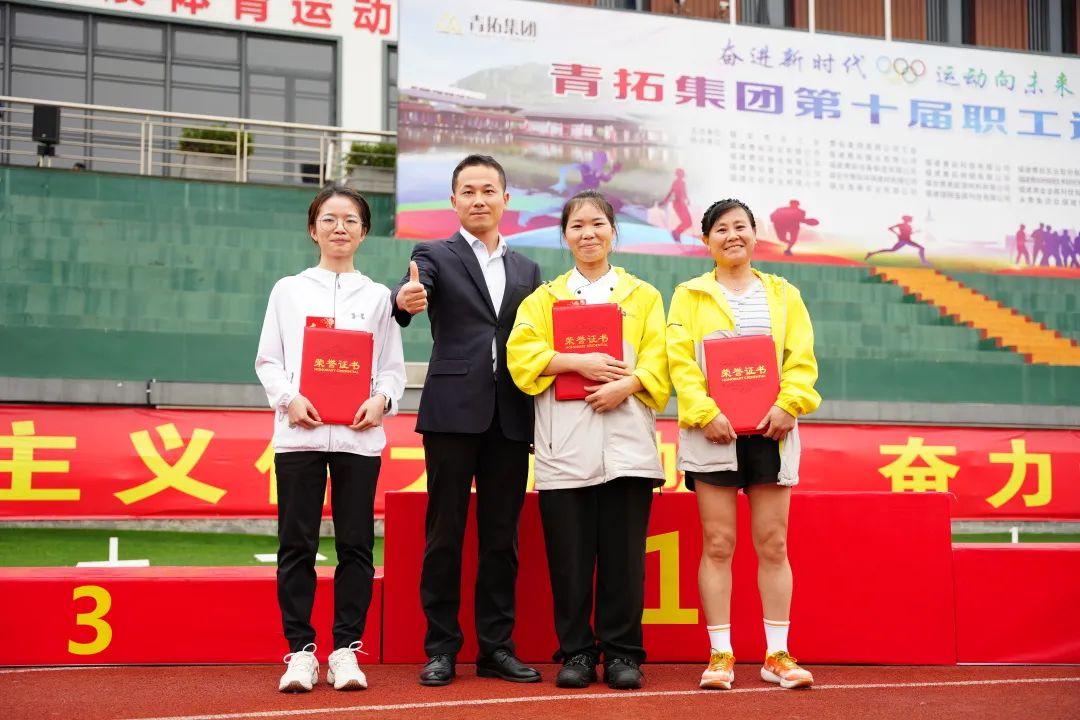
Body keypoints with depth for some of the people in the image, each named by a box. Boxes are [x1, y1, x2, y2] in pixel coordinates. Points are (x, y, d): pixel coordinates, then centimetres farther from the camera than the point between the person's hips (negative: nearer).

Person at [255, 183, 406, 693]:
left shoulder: (377, 296, 12)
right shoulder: (288, 291, 11)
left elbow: (393, 367, 9)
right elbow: (267, 361, 8)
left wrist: (381, 400, -11)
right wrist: (289, 398, -10)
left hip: (358, 435, 0)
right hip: (298, 432, 0)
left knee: (355, 545, 1)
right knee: (297, 545, 0)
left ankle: (346, 650, 9)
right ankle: (301, 650, 8)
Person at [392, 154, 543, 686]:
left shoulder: (527, 270, 18)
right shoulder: (435, 256, 5)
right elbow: (408, 293, -16)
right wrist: (406, 300, -41)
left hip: (511, 418, 4)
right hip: (453, 412, -4)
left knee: (502, 536, 7)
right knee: (444, 533, 1)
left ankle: (497, 647, 14)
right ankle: (441, 649, 8)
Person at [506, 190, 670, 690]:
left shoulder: (643, 296, 14)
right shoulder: (544, 297, 13)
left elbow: (657, 361, 4)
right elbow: (522, 354, -1)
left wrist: (626, 384, -15)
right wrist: (577, 362, -13)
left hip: (626, 442, 0)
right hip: (565, 446, 0)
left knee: (623, 553, 0)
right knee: (570, 555, 1)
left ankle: (622, 652, 9)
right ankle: (576, 652, 11)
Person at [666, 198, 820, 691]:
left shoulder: (782, 294, 12)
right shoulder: (689, 295, 7)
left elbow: (802, 358, 4)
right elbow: (680, 360, -4)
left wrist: (788, 404, -13)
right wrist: (705, 412, -16)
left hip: (770, 430, 2)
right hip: (712, 431, -2)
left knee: (773, 544, 4)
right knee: (717, 544, 0)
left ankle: (777, 655, 10)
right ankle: (721, 655, 6)